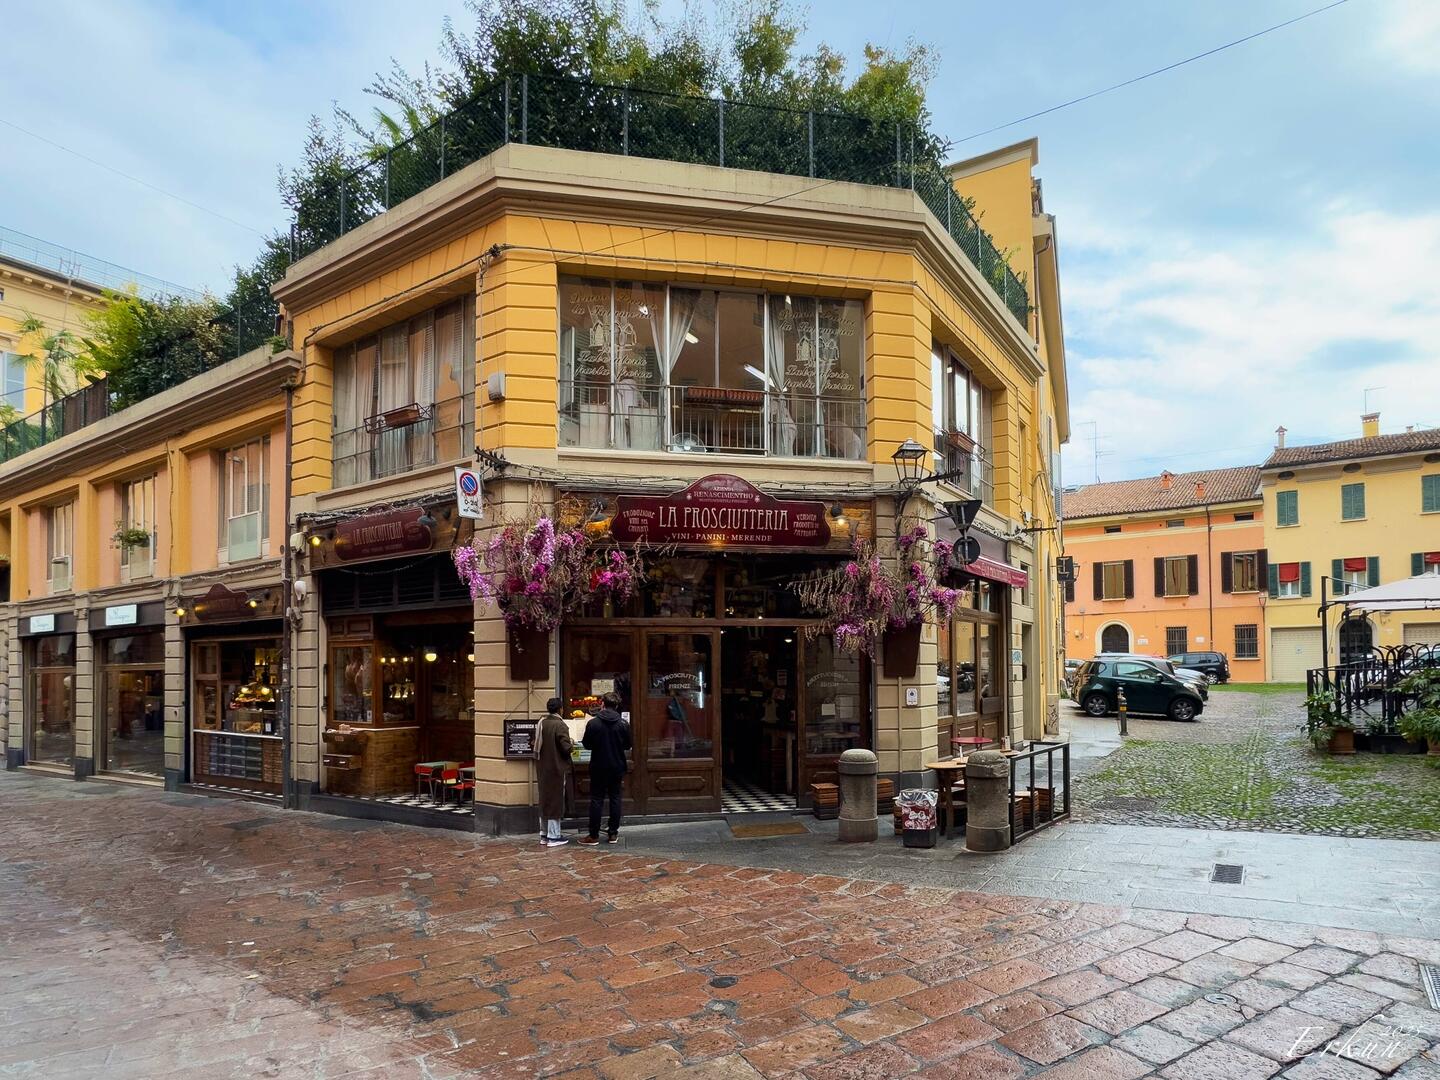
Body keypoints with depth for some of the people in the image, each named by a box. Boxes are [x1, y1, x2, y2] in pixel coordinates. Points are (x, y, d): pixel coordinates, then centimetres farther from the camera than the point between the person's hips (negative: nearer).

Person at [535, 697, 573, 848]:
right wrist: (571, 742, 2)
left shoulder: (541, 723, 6)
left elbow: (537, 744, 13)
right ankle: (553, 837, 5)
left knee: (544, 800, 15)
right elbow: (566, 747, -20)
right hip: (556, 768, -7)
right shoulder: (560, 725, -17)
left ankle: (544, 834, 23)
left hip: (542, 768, 7)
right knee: (555, 801, 1)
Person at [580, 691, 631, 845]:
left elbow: (586, 744, -4)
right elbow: (628, 745, 3)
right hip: (617, 767, 2)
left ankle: (594, 835, 7)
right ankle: (613, 834, 13)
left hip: (598, 767, -2)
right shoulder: (623, 724, -6)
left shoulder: (593, 723, -12)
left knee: (596, 800, 5)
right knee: (615, 798, 10)